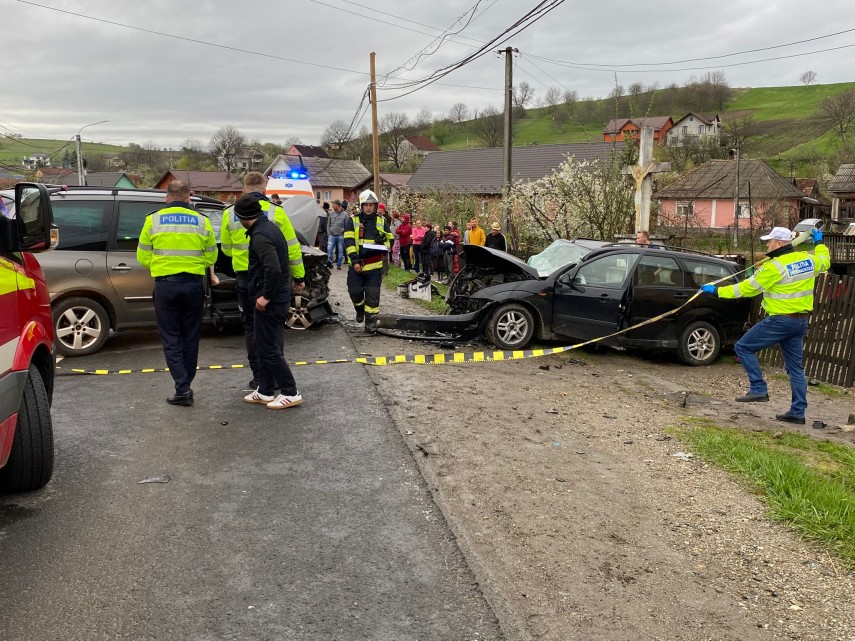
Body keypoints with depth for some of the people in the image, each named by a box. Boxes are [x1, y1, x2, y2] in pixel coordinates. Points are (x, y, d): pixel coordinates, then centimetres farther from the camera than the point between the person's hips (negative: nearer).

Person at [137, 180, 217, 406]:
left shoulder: (153, 220, -1)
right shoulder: (202, 222, 1)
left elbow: (143, 256, 3)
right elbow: (211, 257, 5)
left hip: (165, 285, -1)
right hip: (194, 285, 1)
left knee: (171, 339, 6)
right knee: (190, 339, 13)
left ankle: (182, 388, -4)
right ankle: (185, 387, 20)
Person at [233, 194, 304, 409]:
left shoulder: (260, 236, -20)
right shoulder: (270, 227, 11)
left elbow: (273, 269, -30)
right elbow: (292, 251, 22)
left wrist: (265, 296, -21)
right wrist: (297, 277, 29)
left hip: (269, 301, -10)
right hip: (279, 297, 10)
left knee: (269, 349, -2)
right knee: (265, 347, 17)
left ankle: (290, 393, 4)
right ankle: (265, 391, 26)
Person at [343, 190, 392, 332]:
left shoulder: (382, 221, 8)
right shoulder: (353, 221, 3)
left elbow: (390, 239, 14)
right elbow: (349, 242, -5)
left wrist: (384, 245, -11)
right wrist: (355, 260, -14)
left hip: (375, 265, 0)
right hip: (357, 265, 0)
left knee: (372, 295, 0)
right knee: (355, 291, 1)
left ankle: (370, 322, 8)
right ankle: (360, 309, 33)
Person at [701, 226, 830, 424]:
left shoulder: (775, 267, -16)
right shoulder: (808, 259, 7)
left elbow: (747, 288, -12)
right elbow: (825, 262, 30)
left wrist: (717, 291, -5)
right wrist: (819, 243, 45)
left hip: (780, 320, -8)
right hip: (801, 321, 8)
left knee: (743, 347, 2)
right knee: (795, 367, 12)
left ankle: (758, 389, -3)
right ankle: (798, 412, 16)